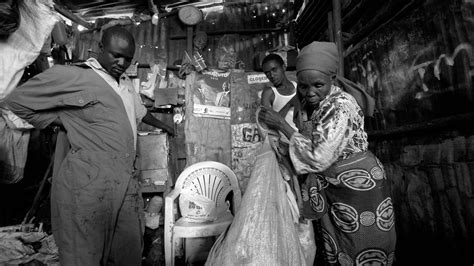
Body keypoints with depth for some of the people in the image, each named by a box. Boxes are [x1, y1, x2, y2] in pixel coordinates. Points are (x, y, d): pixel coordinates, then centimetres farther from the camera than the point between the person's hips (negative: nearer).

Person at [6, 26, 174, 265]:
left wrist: (161, 125, 46)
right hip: (88, 185, -6)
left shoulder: (125, 82, 17)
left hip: (126, 181, 7)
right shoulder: (71, 76, -6)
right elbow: (17, 101, 1)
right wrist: (67, 123, -4)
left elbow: (138, 110, 34)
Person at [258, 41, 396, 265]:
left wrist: (282, 124, -27)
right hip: (330, 188, 7)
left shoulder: (341, 106, -27)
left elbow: (319, 158, -31)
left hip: (357, 187, -7)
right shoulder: (309, 101, -5)